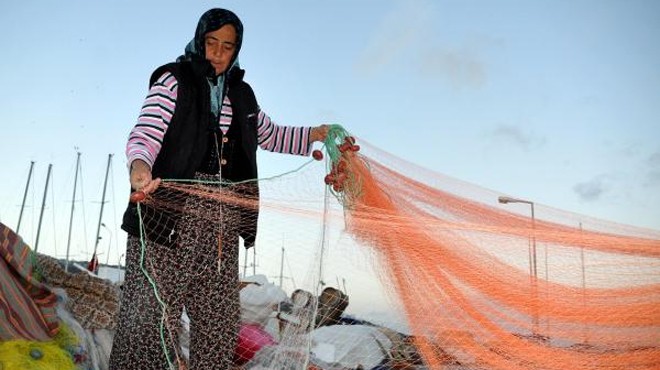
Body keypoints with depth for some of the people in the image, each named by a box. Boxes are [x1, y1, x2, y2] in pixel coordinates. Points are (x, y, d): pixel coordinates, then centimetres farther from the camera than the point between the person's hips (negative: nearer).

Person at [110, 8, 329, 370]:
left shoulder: (241, 95, 20)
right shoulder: (174, 80, 4)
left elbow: (271, 136, 32)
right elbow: (145, 134, -9)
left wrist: (317, 134, 21)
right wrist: (139, 164, -31)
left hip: (221, 224, 5)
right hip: (170, 215, -5)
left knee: (219, 321, 6)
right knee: (150, 317, -8)